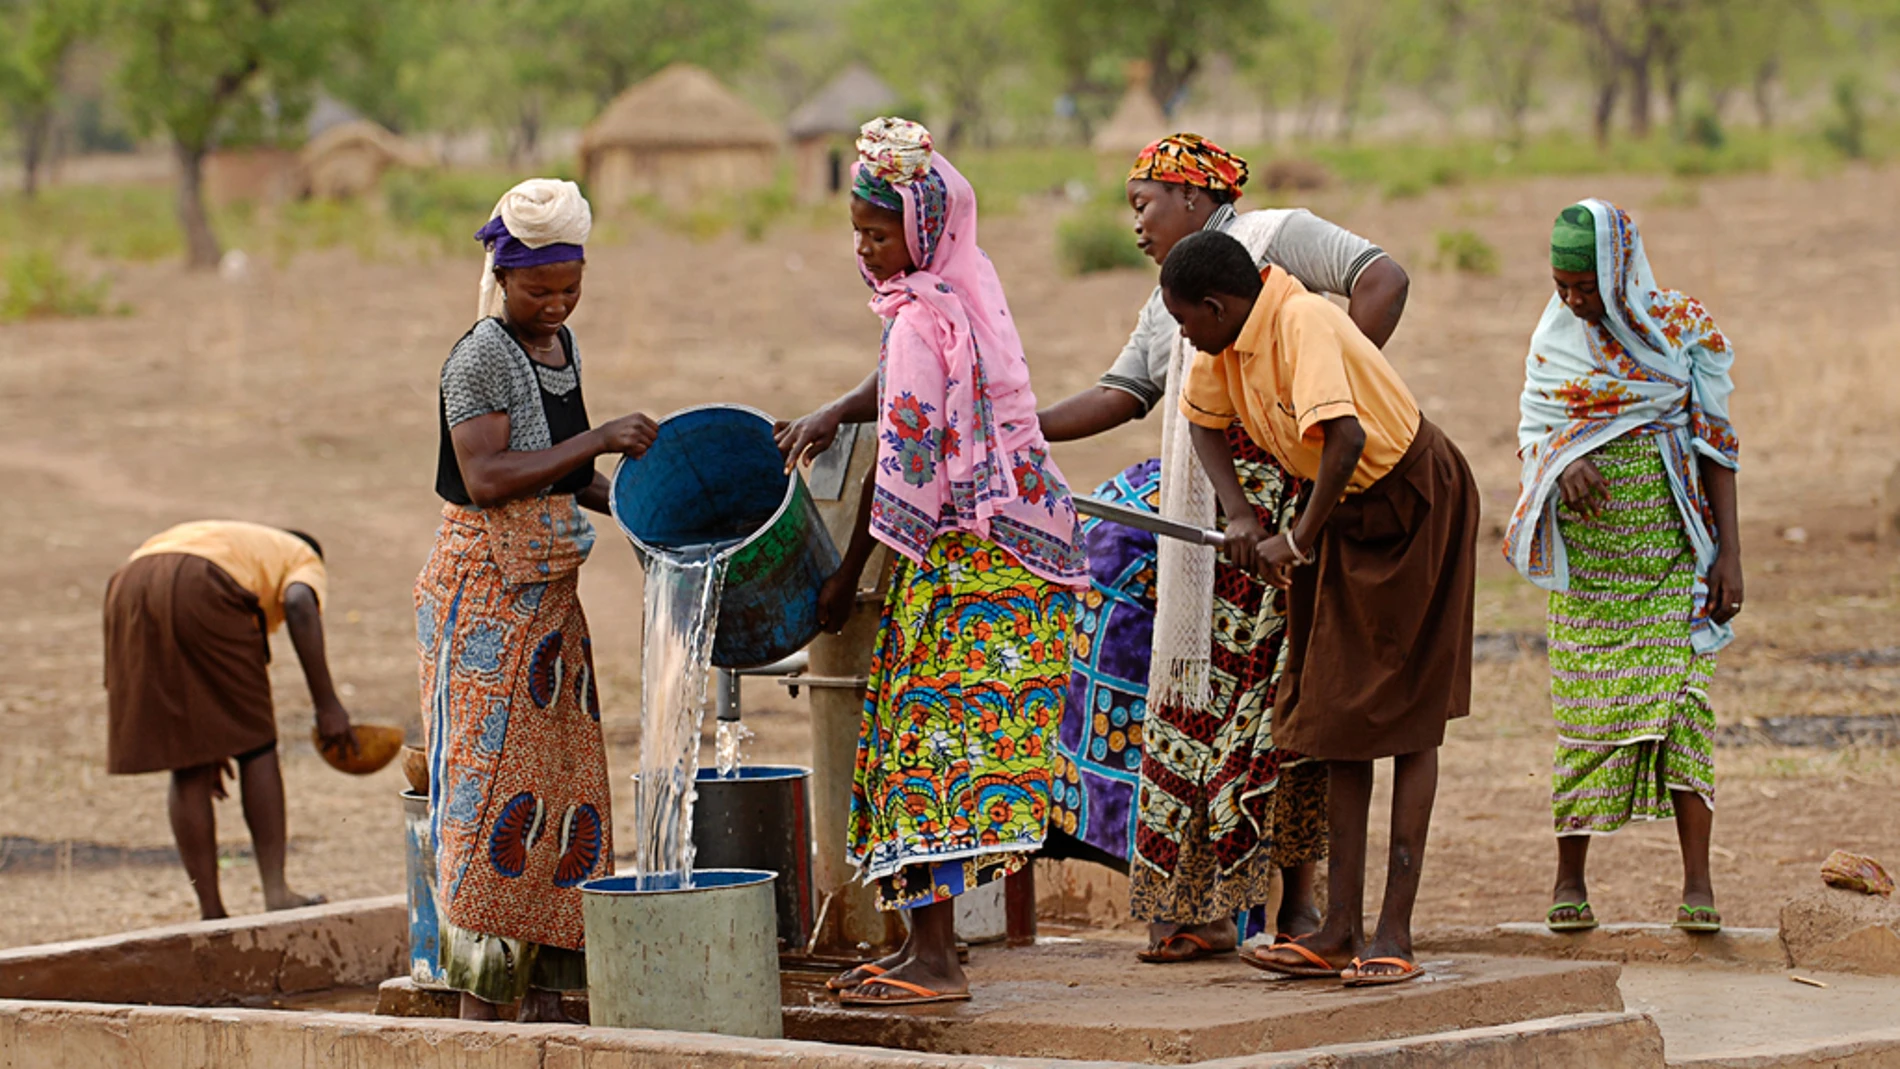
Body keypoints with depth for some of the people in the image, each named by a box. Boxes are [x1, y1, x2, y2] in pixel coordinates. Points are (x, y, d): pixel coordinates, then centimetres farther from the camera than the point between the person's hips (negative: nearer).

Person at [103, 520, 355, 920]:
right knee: (256, 745, 11)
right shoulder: (305, 560, 26)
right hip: (202, 590, -5)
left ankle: (210, 911, 12)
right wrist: (327, 704, -3)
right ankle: (276, 891, 8)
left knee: (187, 766, 12)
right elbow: (299, 604, -1)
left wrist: (208, 742, 41)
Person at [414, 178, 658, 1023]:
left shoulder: (562, 346, 12)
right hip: (483, 594, -8)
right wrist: (598, 440, -23)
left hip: (550, 595, 8)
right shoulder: (479, 360, -13)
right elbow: (486, 477, -23)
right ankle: (479, 997, -7)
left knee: (563, 778, 6)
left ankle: (542, 998, 10)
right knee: (491, 774, -9)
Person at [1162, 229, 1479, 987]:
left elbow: (1346, 437, -40)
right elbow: (1202, 417, 16)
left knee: (1406, 718, -5)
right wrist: (1239, 514, 1)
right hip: (1346, 513, 9)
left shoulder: (1302, 323, -29)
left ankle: (1395, 932, -5)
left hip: (1414, 508, -9)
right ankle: (1341, 928, 10)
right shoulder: (1227, 342, -3)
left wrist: (1301, 539, -27)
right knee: (1340, 716, 7)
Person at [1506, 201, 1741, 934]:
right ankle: (1569, 879, 7)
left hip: (1670, 543, -2)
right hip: (1586, 545, 2)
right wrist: (1563, 463, -17)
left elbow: (1715, 442, 0)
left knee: (1680, 691, -9)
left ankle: (1697, 882, -9)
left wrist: (1729, 551, -5)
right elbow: (1533, 426, 8)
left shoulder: (1681, 326, -2)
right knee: (1583, 701, 0)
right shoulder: (1554, 335, 5)